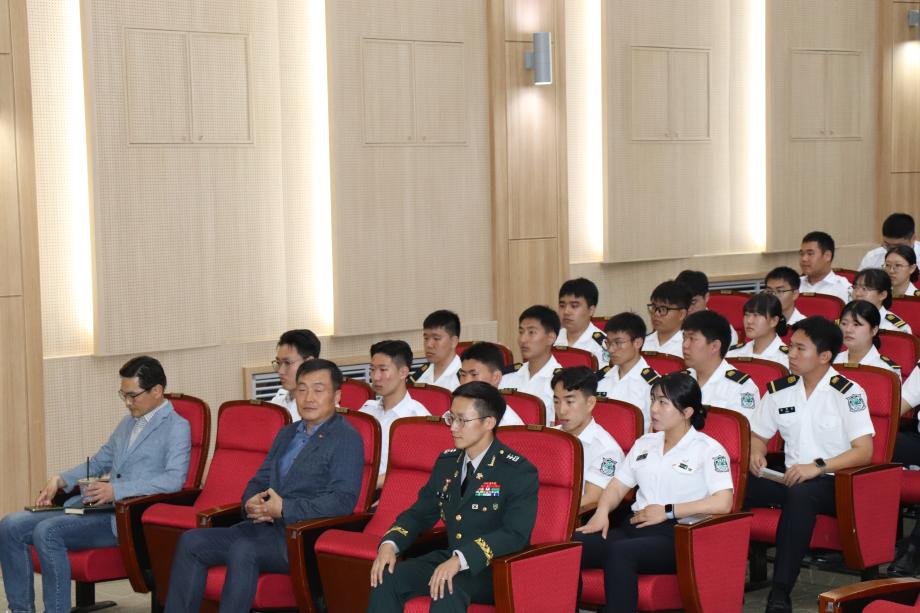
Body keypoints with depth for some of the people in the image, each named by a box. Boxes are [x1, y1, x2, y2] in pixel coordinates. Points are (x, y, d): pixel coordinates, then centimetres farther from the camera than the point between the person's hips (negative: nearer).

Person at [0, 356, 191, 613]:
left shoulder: (177, 427, -3)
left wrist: (116, 490, -24)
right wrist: (60, 480, 12)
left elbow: (174, 480, -17)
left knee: (47, 531, -29)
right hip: (92, 506, 8)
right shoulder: (128, 422, 22)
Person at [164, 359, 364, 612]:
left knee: (243, 551, -34)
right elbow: (259, 481, 24)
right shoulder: (286, 434, 22)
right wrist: (251, 504, -1)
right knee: (191, 542, -10)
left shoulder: (347, 439, -3)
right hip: (263, 527, 8)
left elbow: (343, 501, -14)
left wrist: (283, 509, -20)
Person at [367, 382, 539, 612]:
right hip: (449, 558, 7)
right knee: (385, 577, -18)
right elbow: (420, 513, 17)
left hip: (497, 569, -6)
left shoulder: (519, 472, -10)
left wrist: (460, 559, -34)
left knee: (447, 588, -37)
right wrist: (389, 544, -6)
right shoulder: (446, 462, 13)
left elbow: (515, 534, -22)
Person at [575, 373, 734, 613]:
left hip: (678, 535, -6)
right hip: (635, 526, 6)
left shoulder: (709, 450, 1)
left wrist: (668, 511, -12)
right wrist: (602, 512, -2)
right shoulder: (645, 443, 22)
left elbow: (723, 503, -12)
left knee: (619, 552, -37)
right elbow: (617, 486, 21)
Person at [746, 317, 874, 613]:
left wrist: (818, 466, -23)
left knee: (800, 494, -40)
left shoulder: (848, 393, -6)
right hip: (791, 477, 5)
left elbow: (864, 452, -13)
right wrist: (756, 453, -3)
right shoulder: (779, 390, 10)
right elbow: (758, 435, 21)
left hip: (835, 483, -5)